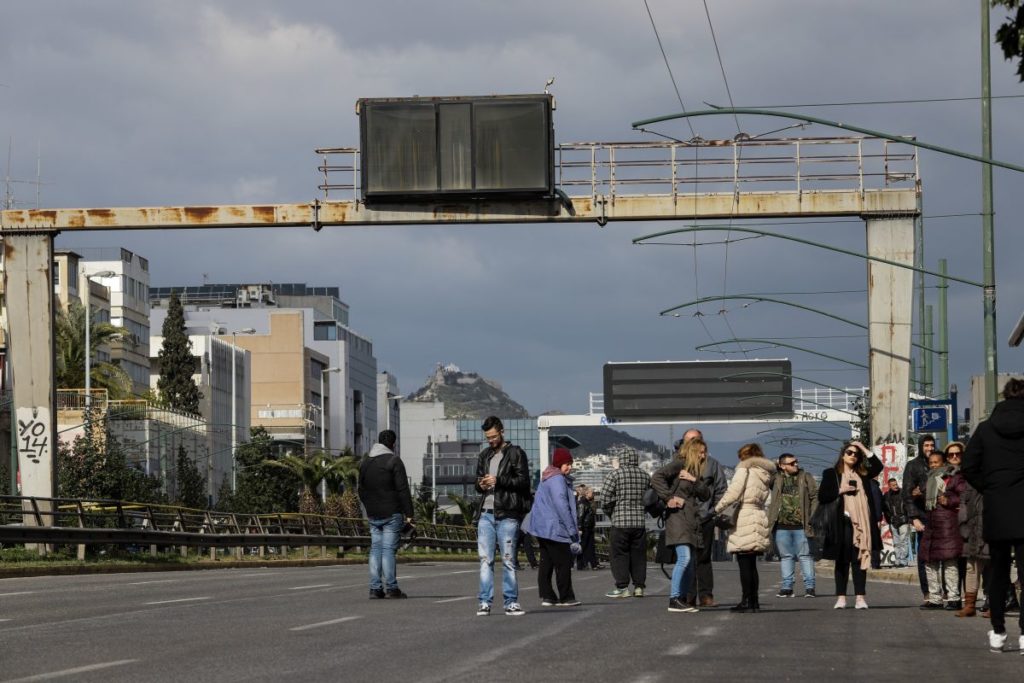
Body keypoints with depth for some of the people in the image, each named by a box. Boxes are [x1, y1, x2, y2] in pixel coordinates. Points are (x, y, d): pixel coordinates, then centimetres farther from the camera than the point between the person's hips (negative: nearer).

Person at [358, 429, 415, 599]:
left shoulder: (365, 461, 12)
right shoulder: (393, 461, -9)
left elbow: (361, 489, 18)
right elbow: (403, 489, -13)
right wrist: (408, 513, -11)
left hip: (373, 515, 6)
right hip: (391, 514, -6)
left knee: (375, 549, 8)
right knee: (389, 549, -5)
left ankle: (375, 588, 4)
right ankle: (391, 588, -5)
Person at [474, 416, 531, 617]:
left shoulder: (515, 453, 1)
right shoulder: (484, 456, 19)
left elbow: (523, 481, -7)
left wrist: (498, 481, -16)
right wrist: (481, 485, 1)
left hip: (507, 515, -5)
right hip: (486, 514, 5)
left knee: (508, 560, -2)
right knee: (485, 559, 0)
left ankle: (511, 602, 3)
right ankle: (485, 602, 1)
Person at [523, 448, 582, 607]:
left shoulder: (547, 479, 17)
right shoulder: (557, 480, -14)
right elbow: (562, 506, -20)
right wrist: (572, 530, -17)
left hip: (542, 528, 10)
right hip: (555, 529, -10)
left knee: (546, 563, 9)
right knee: (563, 564, -3)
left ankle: (546, 596, 9)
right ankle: (565, 598, 1)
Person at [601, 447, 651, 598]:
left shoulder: (615, 474, -5)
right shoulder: (645, 476, 7)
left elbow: (605, 498, -10)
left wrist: (610, 514, 6)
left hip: (620, 522, -4)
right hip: (640, 522, 4)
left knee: (619, 554, 2)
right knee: (638, 554, 11)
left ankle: (622, 587, -2)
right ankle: (639, 586, 10)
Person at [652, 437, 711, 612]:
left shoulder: (695, 471, 21)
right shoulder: (679, 464, -4)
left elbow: (706, 495, 13)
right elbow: (656, 478, -16)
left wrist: (695, 480, -3)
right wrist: (669, 498, -16)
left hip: (691, 519, 9)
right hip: (678, 516, -9)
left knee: (689, 563, 7)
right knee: (684, 558, -17)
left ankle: (682, 599, 11)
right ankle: (674, 600, -16)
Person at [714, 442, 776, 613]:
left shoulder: (744, 468, -3)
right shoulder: (765, 474, 18)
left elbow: (733, 492, -11)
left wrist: (717, 509, 0)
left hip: (745, 516, -7)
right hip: (760, 515, 7)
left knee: (744, 562, -5)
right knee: (751, 564, 12)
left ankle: (747, 601, -8)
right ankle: (754, 601, 11)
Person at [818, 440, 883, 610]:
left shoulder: (863, 474, 14)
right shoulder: (831, 474, 8)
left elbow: (878, 466, -3)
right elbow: (822, 497, 2)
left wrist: (864, 450, -1)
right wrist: (840, 491, -10)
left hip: (861, 523, 2)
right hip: (842, 523, -2)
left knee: (860, 559, -1)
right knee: (842, 560, 1)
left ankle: (860, 597, -3)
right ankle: (841, 597, 3)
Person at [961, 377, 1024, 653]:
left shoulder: (986, 428, 2)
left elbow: (968, 468, -2)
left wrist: (989, 490, 9)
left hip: (995, 509, 2)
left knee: (998, 571, 12)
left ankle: (997, 632, 14)